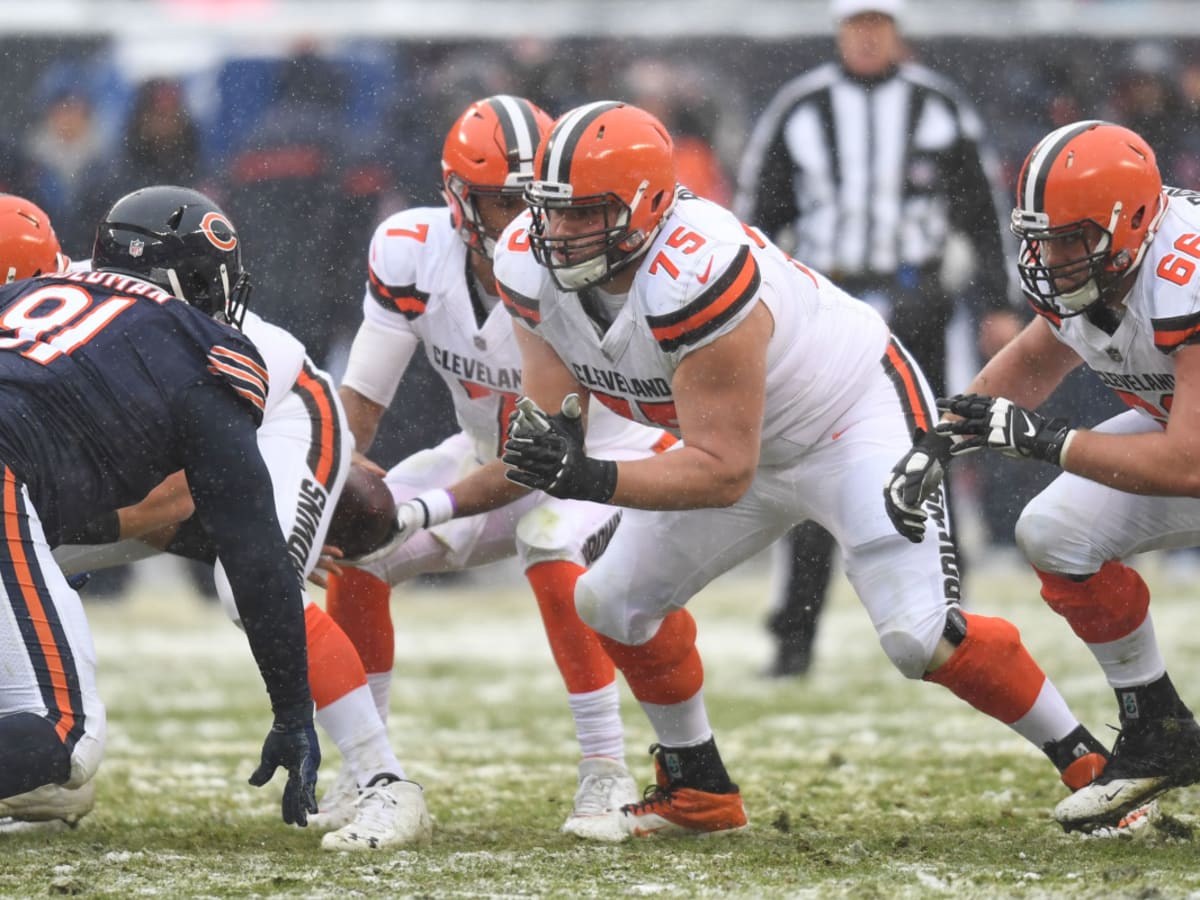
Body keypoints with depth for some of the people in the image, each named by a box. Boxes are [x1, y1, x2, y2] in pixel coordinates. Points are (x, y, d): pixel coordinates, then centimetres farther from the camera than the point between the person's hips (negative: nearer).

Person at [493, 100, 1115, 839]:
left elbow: (724, 472, -34)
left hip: (857, 416, -8)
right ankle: (698, 793, 24)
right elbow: (550, 406, -8)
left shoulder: (693, 279, -38)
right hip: (756, 441, 8)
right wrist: (543, 439, -32)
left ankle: (1089, 762, -4)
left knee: (921, 637, -21)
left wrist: (592, 481, -43)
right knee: (616, 600, 7)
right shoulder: (533, 266, -15)